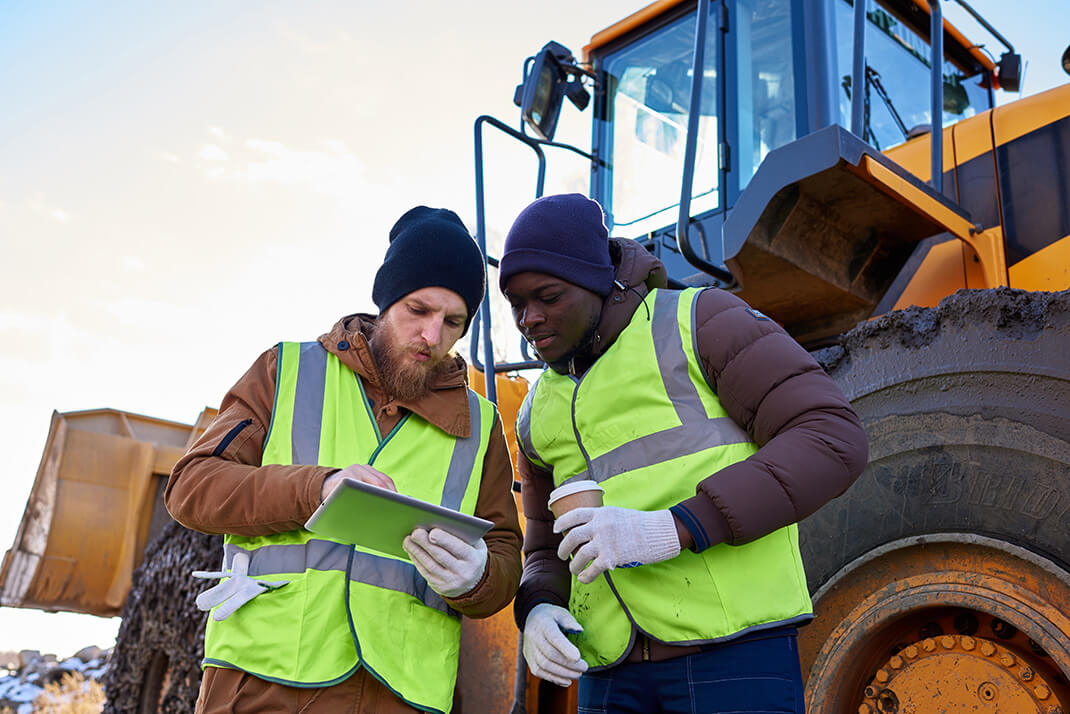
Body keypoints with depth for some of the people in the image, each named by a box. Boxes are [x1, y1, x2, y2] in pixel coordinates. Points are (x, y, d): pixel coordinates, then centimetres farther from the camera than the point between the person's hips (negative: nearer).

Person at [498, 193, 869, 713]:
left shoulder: (697, 320, 0)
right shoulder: (541, 415, 18)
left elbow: (832, 441, -10)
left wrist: (675, 529, -21)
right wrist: (536, 612, -2)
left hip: (733, 645, -5)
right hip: (611, 666, 6)